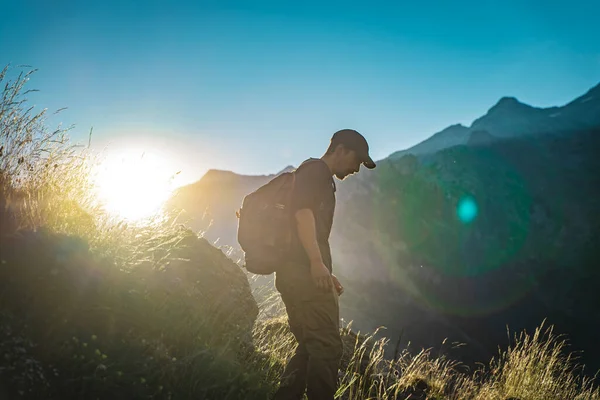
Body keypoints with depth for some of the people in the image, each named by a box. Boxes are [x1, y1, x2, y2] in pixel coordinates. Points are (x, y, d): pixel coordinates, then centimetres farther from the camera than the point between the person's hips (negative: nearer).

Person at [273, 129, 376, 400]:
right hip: (305, 270, -10)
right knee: (327, 345, -10)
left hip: (294, 272, 10)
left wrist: (325, 274, 30)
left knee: (311, 346, 13)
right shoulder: (316, 170, -2)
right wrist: (318, 263, -26)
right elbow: (303, 212, -18)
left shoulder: (320, 179, 28)